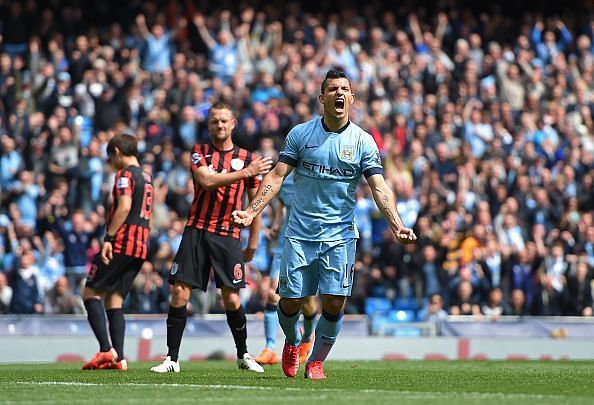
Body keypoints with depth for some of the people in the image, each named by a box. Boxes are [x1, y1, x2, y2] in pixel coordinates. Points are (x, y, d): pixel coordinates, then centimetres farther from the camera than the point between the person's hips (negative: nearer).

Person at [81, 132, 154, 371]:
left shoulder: (125, 174, -6)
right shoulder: (147, 178, 21)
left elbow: (124, 207, -20)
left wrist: (108, 238, -22)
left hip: (121, 244, -8)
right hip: (141, 247, 8)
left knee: (91, 293, -2)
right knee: (114, 299, 9)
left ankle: (107, 349, -16)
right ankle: (119, 358, 0)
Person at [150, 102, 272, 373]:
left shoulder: (247, 158, 9)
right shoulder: (199, 152, 6)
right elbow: (207, 181, -13)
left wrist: (253, 243, 9)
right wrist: (246, 172, -19)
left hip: (228, 235, 0)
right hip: (196, 230, 0)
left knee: (231, 298, -4)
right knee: (179, 293, -7)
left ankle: (243, 355, 15)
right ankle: (172, 358, -1)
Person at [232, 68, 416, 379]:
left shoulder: (363, 141, 0)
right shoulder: (300, 134, 1)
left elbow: (379, 188, -5)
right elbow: (276, 176, 1)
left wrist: (397, 225, -19)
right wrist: (251, 212, -11)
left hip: (340, 235, 0)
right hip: (300, 233, 0)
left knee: (334, 302, -9)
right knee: (291, 301, -1)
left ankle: (316, 361, 13)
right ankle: (293, 342, 32)